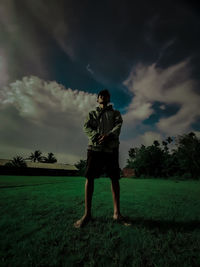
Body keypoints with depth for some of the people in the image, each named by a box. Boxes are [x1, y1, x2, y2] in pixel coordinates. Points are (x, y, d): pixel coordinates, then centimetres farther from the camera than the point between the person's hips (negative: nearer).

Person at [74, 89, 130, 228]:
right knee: (89, 177, -6)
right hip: (95, 146, 0)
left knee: (115, 178, -2)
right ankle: (87, 213, 3)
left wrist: (109, 135, -17)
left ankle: (117, 212, 9)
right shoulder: (92, 113, 24)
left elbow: (119, 125, 3)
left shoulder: (115, 113, 23)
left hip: (111, 146, 0)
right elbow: (86, 126, 7)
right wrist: (96, 137, -13)